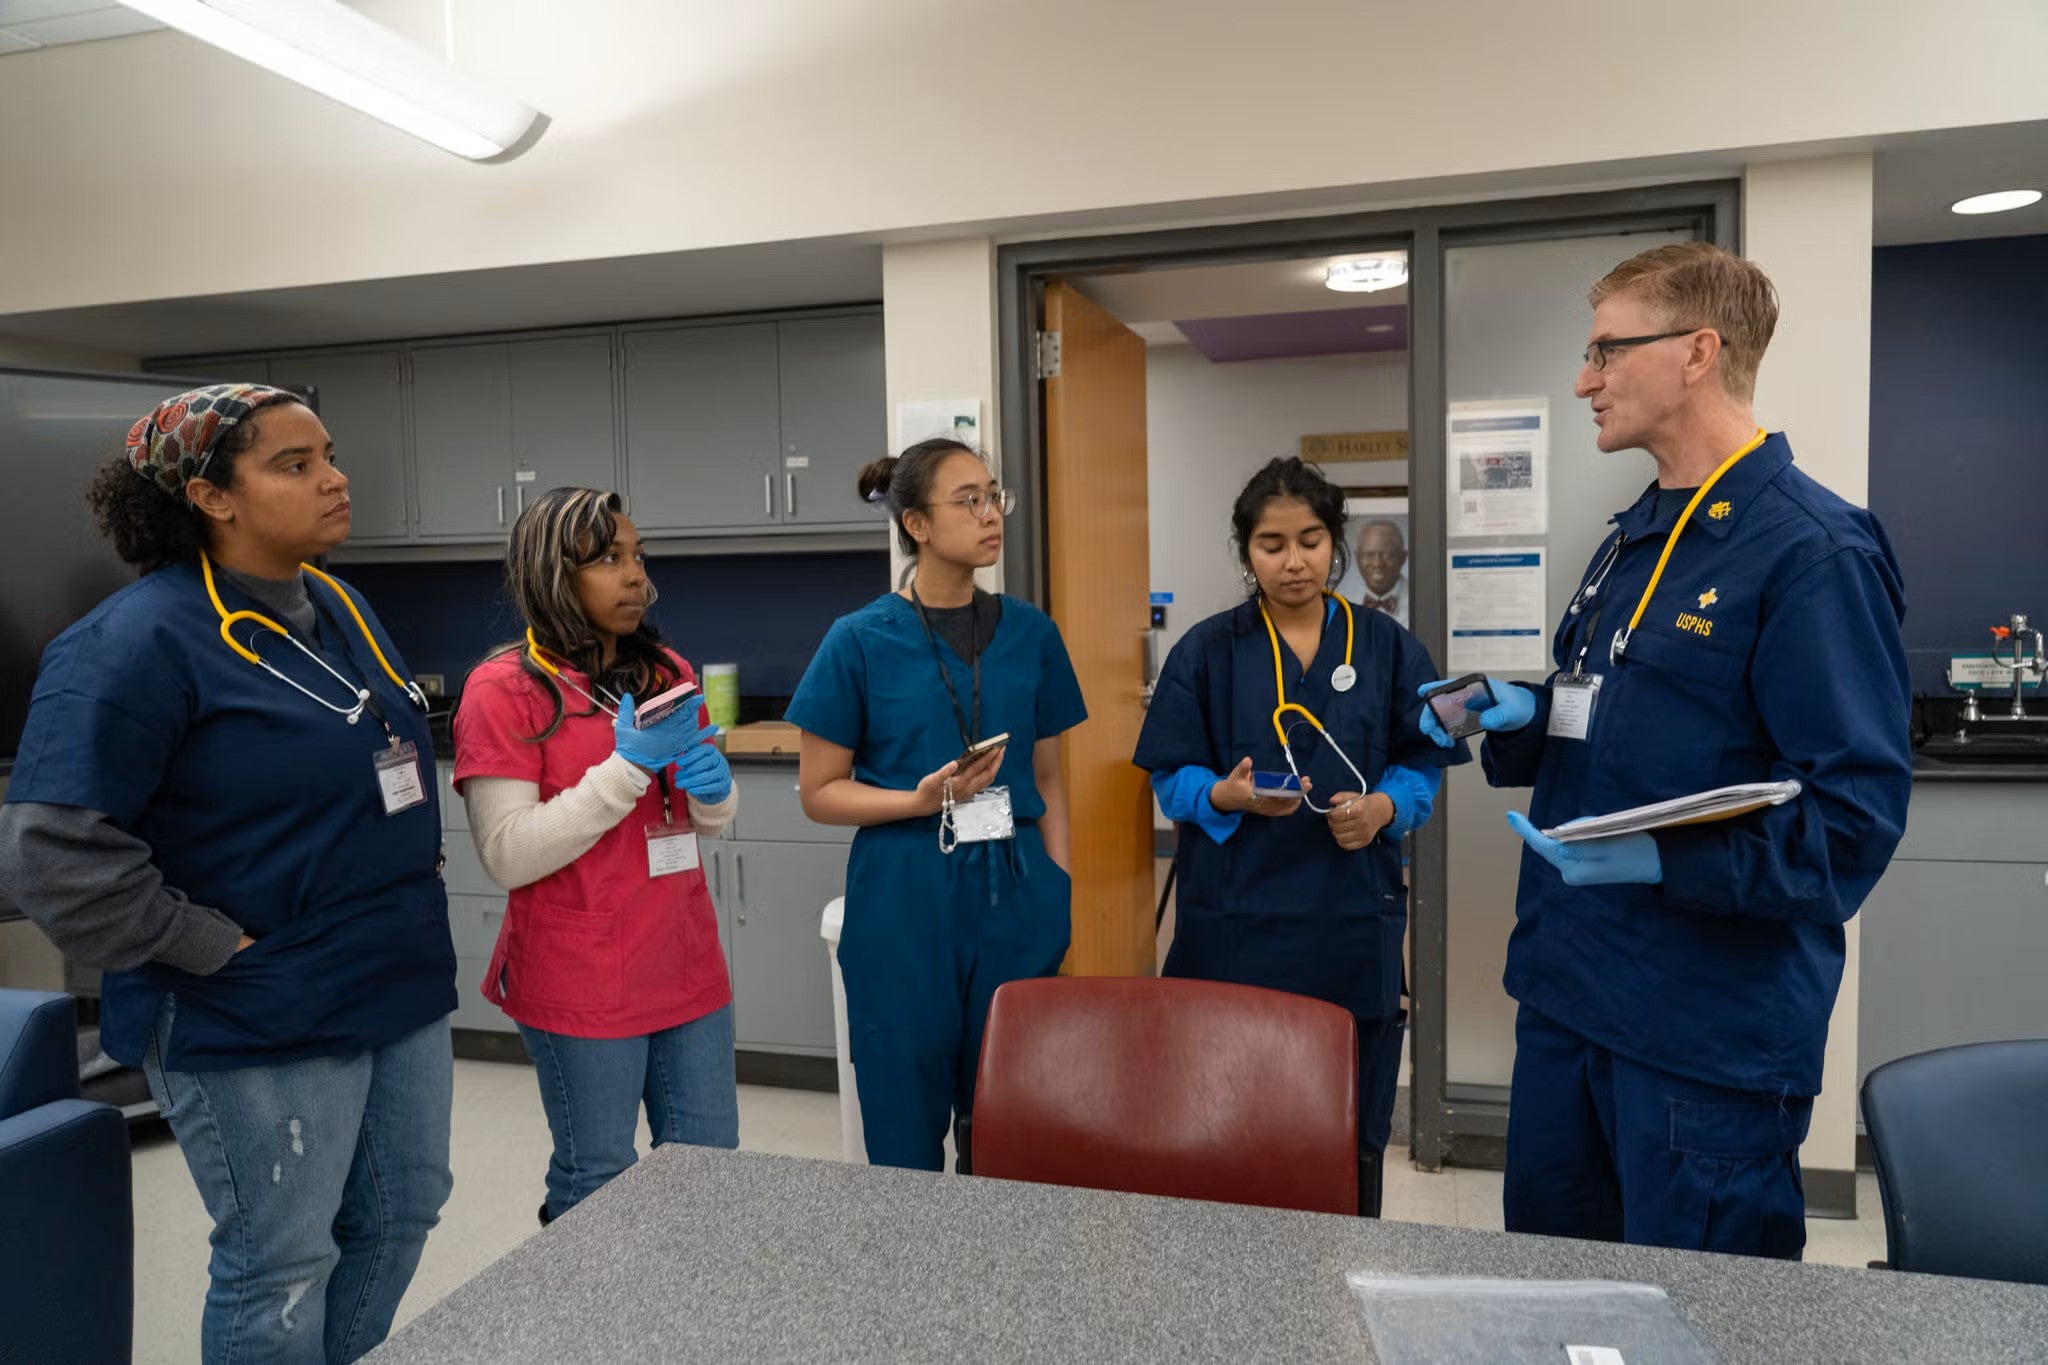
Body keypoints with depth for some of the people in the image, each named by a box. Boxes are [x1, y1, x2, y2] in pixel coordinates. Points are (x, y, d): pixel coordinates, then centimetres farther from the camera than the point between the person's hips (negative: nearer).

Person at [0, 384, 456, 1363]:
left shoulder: (342, 608, 7)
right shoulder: (140, 641, -18)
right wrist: (214, 949, -18)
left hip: (403, 991, 8)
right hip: (260, 1025, -8)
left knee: (399, 1219, 21)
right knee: (281, 1272, 9)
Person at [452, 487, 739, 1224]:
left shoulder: (668, 674, 7)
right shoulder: (505, 687, -10)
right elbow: (508, 855, -15)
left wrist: (714, 788, -7)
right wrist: (628, 767, -20)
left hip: (688, 969, 6)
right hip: (583, 987, -5)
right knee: (597, 1185, 8)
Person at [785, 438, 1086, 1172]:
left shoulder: (1031, 633, 4)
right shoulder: (860, 640, -5)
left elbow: (1048, 782, 10)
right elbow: (819, 792, -1)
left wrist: (1061, 897, 4)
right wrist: (922, 800, -17)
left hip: (1015, 898, 3)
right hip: (904, 903, -2)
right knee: (907, 1127, 10)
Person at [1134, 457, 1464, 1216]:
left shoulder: (1387, 647, 5)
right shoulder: (1206, 652, 1)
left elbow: (1423, 765, 8)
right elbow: (1172, 779, 1)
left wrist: (1385, 807, -13)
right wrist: (1227, 797, -20)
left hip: (1352, 923, 1)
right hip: (1237, 921, -1)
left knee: (1351, 1135, 8)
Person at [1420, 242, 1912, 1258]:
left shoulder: (1812, 550, -16)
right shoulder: (1632, 541, 11)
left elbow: (1855, 815, -19)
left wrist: (1666, 863, -29)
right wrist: (1519, 717, 1)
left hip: (1712, 1029, -8)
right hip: (1567, 991, 9)